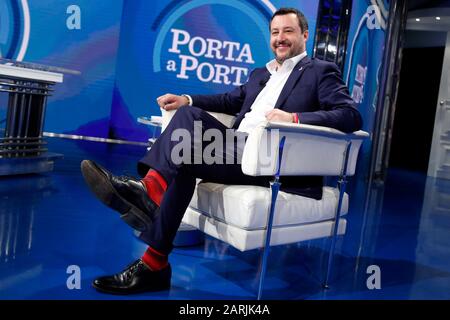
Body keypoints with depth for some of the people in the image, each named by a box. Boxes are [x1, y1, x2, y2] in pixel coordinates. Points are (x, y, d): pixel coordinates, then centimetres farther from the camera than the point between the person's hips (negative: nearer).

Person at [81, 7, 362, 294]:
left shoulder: (322, 72, 5)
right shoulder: (260, 73, 29)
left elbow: (352, 116, -9)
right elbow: (231, 100, 34)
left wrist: (296, 118, -25)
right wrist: (187, 99, 16)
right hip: (239, 148, 7)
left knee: (184, 156, -23)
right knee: (190, 113, -14)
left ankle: (154, 263, -22)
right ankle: (150, 189, -30)